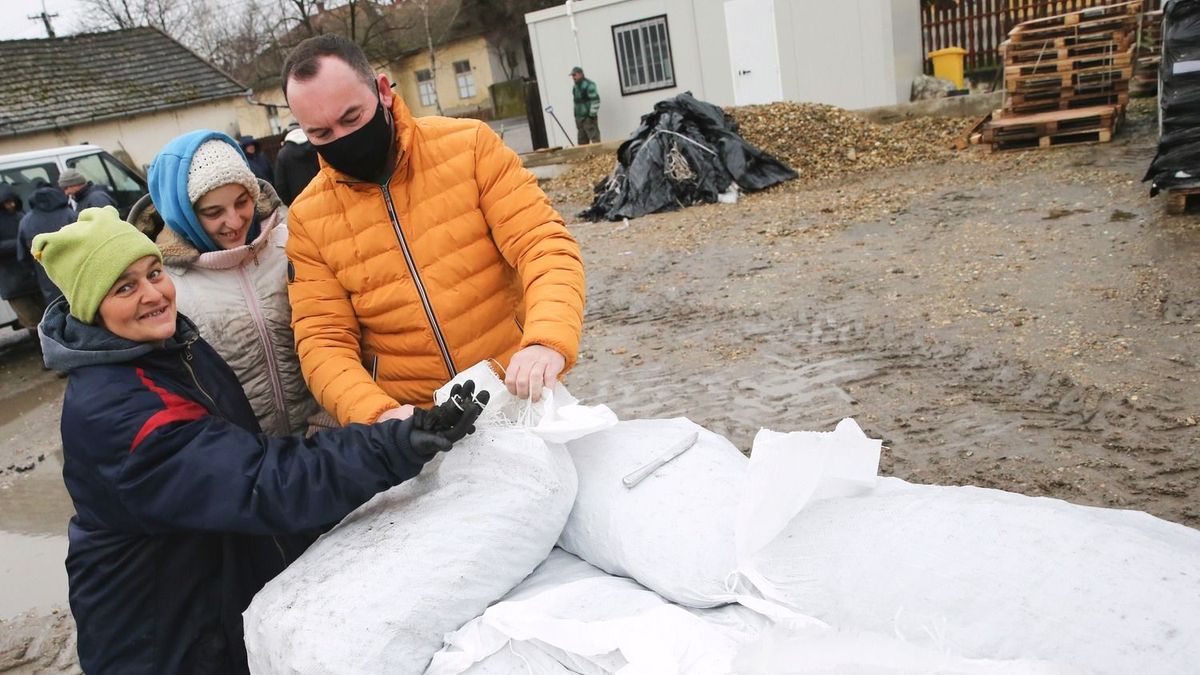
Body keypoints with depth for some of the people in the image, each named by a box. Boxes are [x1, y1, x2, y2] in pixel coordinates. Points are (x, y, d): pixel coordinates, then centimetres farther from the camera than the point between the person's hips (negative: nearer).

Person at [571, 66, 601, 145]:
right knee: (582, 142, 10)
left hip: (589, 117, -8)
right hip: (579, 118, 8)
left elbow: (595, 101, -15)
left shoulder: (589, 85, -10)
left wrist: (592, 116, -17)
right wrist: (576, 118, 17)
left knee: (595, 139, -7)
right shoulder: (575, 87, 14)